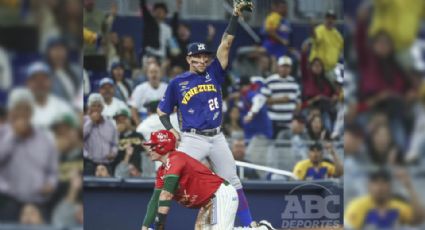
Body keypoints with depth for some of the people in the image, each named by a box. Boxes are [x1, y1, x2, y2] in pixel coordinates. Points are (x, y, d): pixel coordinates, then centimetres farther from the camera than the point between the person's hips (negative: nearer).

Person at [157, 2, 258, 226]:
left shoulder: (213, 73, 9)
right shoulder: (177, 82, 3)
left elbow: (225, 44, 2)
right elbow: (162, 110, 12)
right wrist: (171, 130, -4)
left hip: (217, 138, 4)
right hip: (193, 139, -4)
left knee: (232, 182, 9)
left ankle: (249, 225, 16)